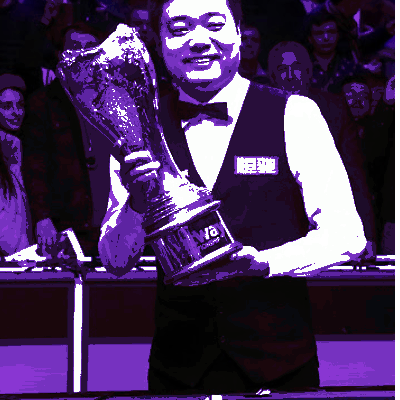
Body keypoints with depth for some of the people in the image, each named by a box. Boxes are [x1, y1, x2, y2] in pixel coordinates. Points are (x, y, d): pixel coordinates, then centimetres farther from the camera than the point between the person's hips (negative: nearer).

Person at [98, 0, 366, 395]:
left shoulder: (294, 115, -4)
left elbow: (346, 236, -8)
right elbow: (114, 261, 1)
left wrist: (263, 261, -23)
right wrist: (136, 202, -19)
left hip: (278, 363, -1)